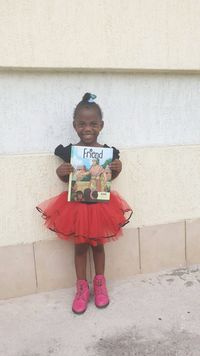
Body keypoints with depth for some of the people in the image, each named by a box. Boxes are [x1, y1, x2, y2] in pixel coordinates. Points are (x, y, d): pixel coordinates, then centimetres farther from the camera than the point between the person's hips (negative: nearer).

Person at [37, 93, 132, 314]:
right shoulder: (69, 152, -10)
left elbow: (110, 178, 5)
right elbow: (66, 179, 1)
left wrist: (117, 169, -15)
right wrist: (60, 173, -21)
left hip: (100, 205, 1)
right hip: (76, 205, 0)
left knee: (98, 245, 17)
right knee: (80, 247, 13)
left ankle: (100, 283, 39)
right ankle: (82, 287, 33)